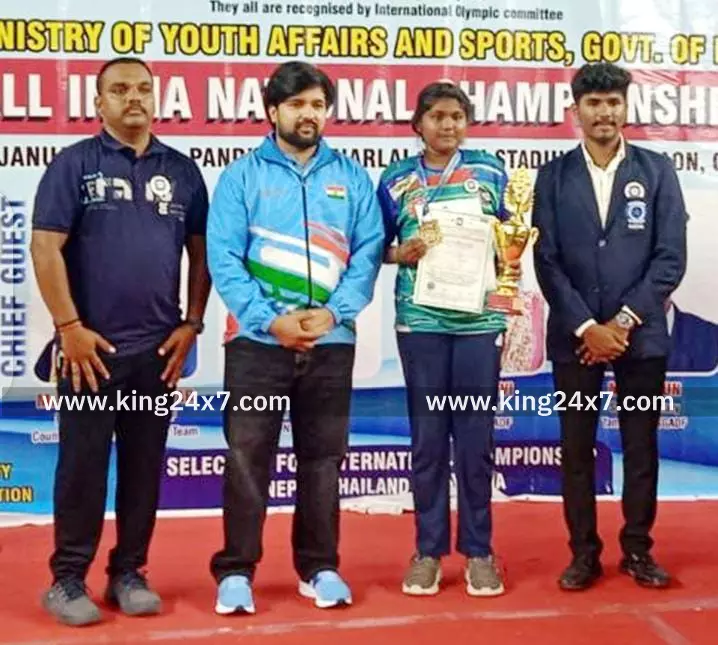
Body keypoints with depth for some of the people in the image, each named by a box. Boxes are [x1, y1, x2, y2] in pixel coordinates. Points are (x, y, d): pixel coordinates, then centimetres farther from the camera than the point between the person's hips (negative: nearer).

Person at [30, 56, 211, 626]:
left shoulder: (182, 170, 9)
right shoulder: (74, 164, 0)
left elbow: (200, 252, 11)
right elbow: (45, 248, -6)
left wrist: (191, 325, 3)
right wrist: (69, 327, -12)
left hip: (159, 347, 3)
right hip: (91, 345, -3)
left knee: (145, 466, 9)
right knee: (83, 465, 3)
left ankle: (129, 573, 21)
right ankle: (68, 578, 15)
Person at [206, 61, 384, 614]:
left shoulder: (351, 177, 9)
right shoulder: (243, 174, 3)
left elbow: (368, 252, 1)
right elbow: (223, 258, -5)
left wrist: (332, 312, -14)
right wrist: (271, 319, -17)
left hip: (332, 341, 2)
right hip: (258, 339, -2)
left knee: (323, 458, 10)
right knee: (247, 457, -1)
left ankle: (320, 567, 22)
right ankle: (236, 570, 11)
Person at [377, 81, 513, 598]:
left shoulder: (490, 171, 7)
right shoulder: (396, 180, 7)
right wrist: (402, 253, -10)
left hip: (479, 319, 0)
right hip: (420, 322, 0)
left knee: (476, 439, 5)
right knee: (427, 439, 6)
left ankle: (478, 551, 18)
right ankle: (428, 550, 18)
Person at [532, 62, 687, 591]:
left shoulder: (657, 170, 3)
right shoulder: (553, 176, 3)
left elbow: (671, 257, -3)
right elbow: (546, 261, -2)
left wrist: (623, 321, -10)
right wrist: (588, 327, -11)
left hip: (642, 334, 0)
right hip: (575, 336, 0)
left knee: (641, 446, 8)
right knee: (577, 448, 6)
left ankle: (638, 549, 23)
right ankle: (584, 552, 18)